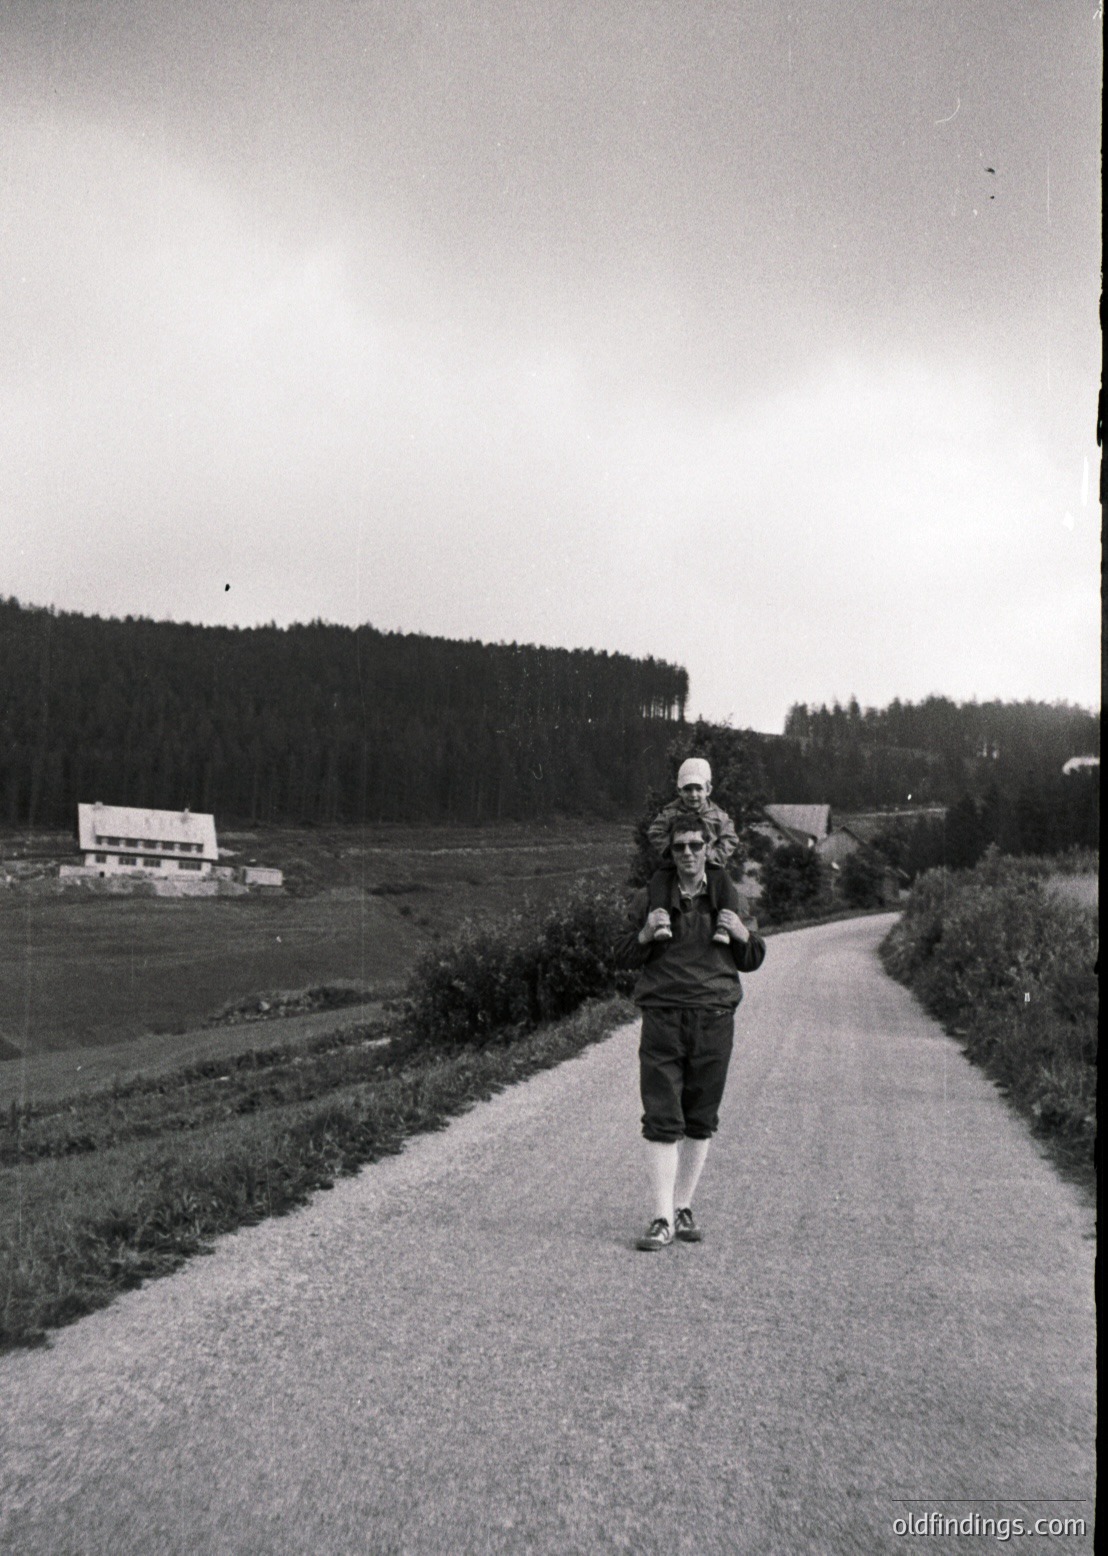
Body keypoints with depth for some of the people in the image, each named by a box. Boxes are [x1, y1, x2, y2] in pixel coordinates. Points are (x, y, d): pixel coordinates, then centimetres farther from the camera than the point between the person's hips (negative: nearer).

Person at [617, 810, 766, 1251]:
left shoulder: (726, 894, 9)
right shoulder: (650, 897, 4)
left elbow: (751, 962, 16)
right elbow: (623, 956, 9)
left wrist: (743, 936, -5)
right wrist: (645, 935, -11)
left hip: (714, 1020, 2)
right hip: (663, 1018, -2)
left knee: (701, 1122, 9)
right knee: (662, 1120, -6)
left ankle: (684, 1206, 23)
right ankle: (662, 1217, -2)